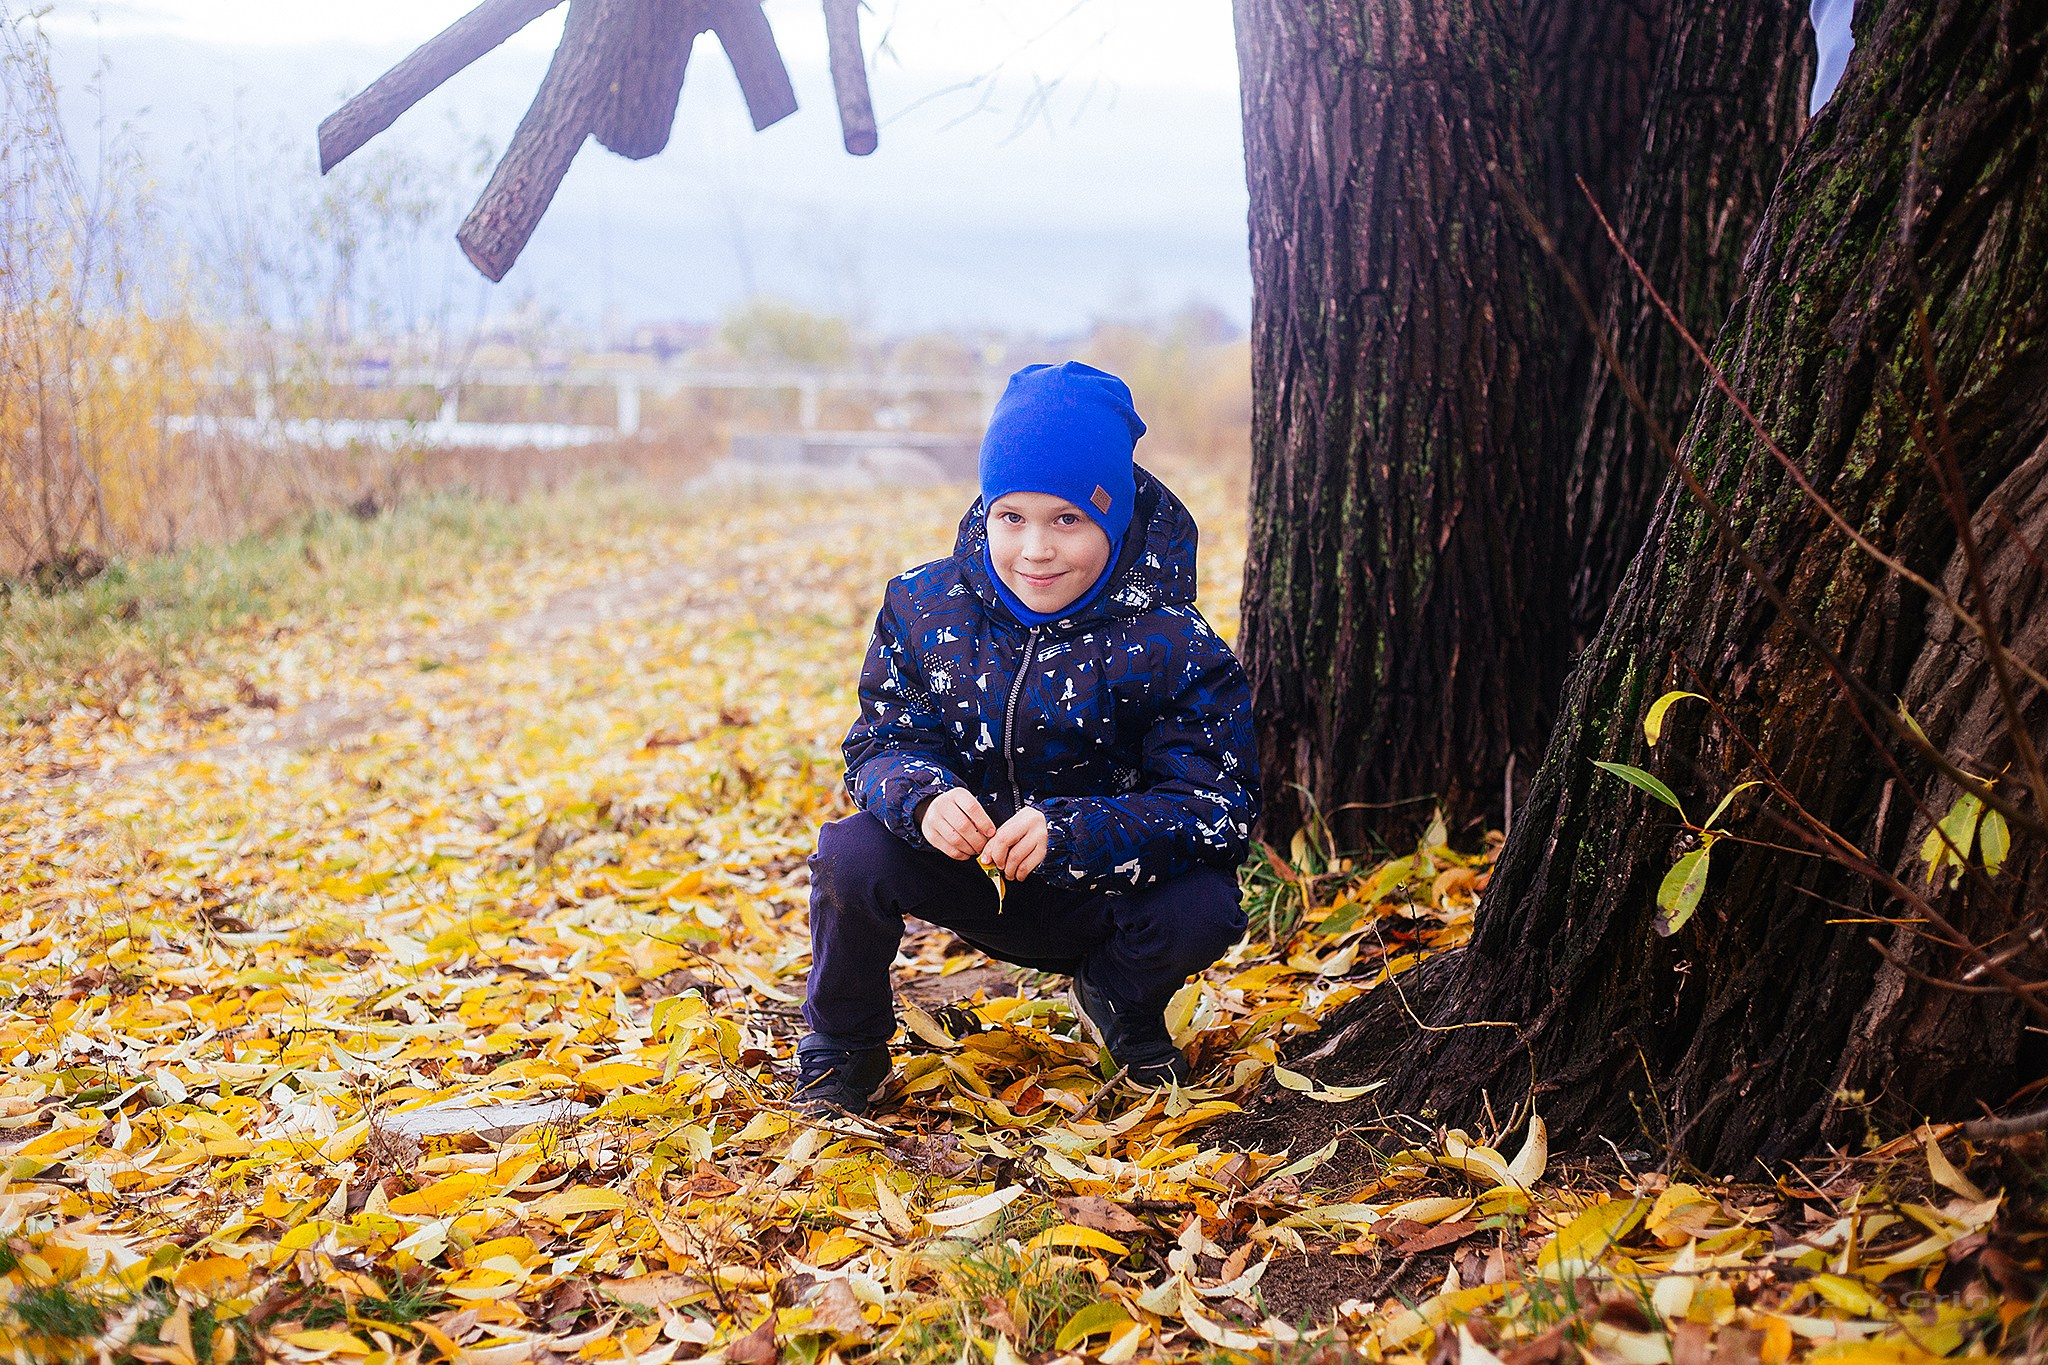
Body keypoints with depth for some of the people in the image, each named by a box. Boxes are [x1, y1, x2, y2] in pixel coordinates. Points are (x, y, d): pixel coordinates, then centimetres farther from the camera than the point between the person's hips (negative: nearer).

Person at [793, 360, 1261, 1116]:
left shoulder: (1172, 647, -19)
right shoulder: (924, 607, -9)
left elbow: (1216, 806, -24)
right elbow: (880, 744, -6)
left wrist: (1069, 834, -40)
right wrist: (922, 798, -33)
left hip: (1105, 895, -1)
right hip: (971, 878, 1)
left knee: (1204, 909, -31)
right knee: (852, 851, -26)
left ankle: (1121, 1002, 8)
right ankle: (841, 1049, 2)